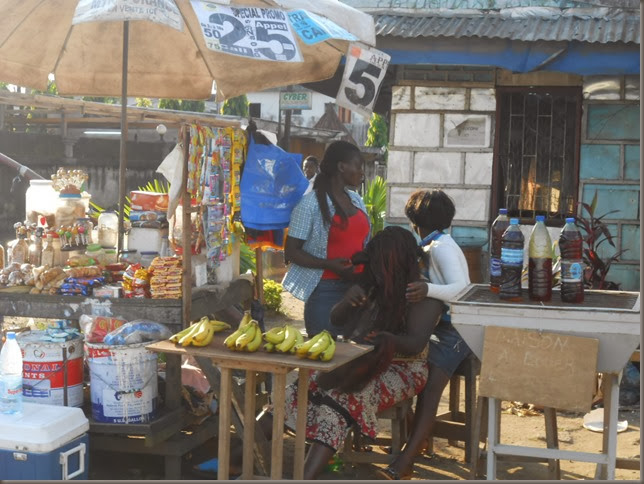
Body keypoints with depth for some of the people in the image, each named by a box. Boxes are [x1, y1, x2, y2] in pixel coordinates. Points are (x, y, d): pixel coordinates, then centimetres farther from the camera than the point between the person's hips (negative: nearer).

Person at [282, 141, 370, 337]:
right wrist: (329, 265, -21)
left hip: (356, 287, 6)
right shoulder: (311, 203, -7)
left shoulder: (356, 200, 13)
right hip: (325, 290, -6)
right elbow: (291, 252, -9)